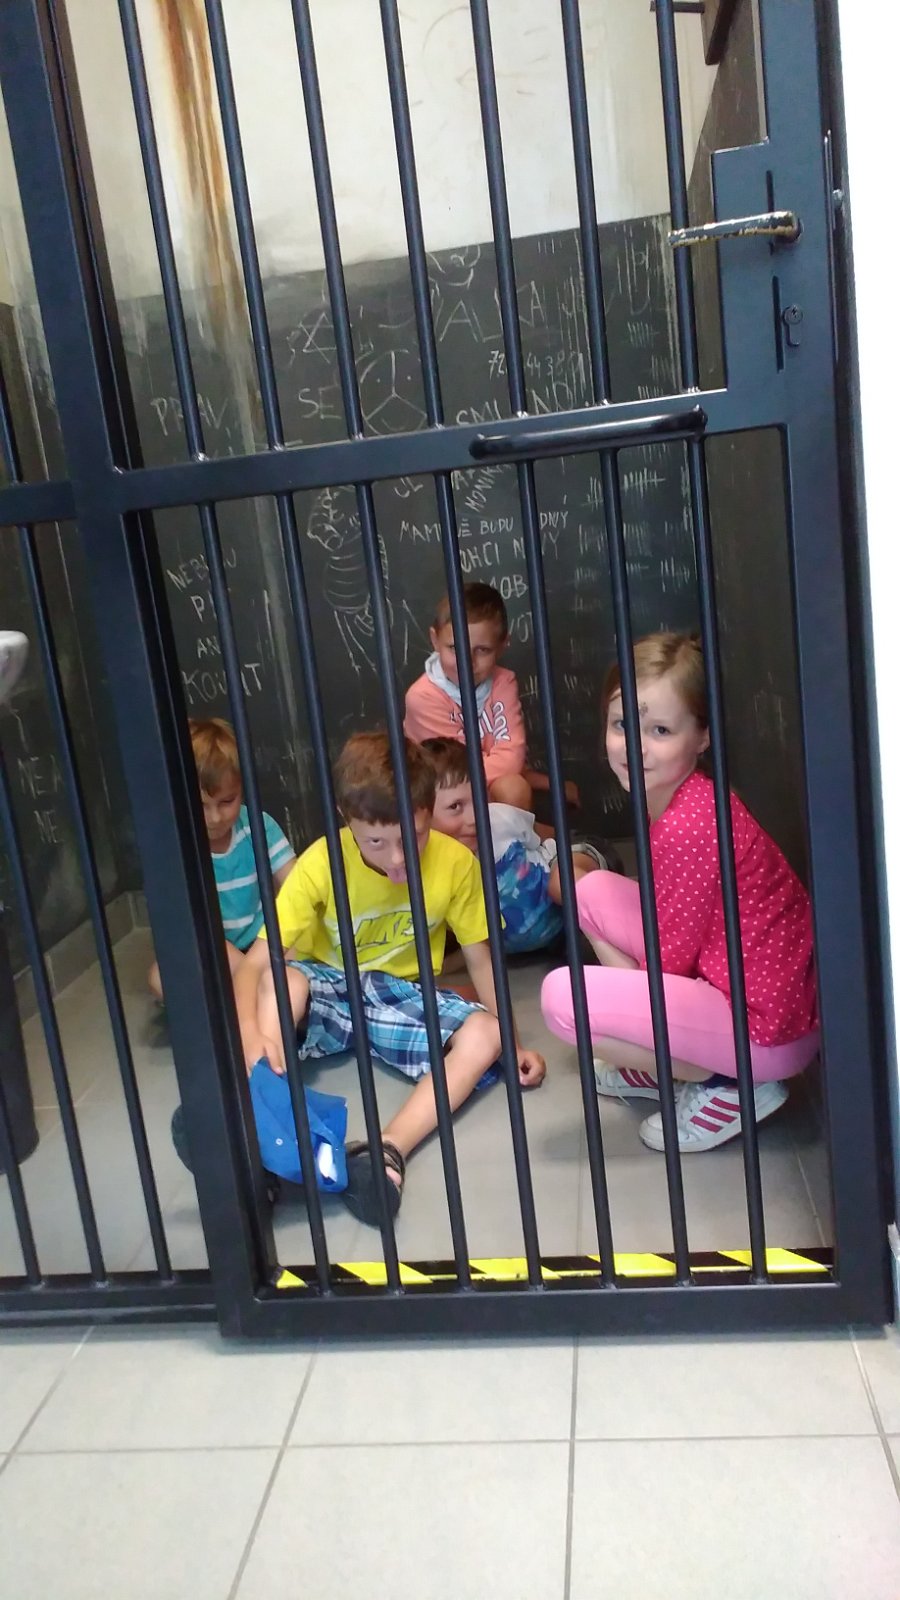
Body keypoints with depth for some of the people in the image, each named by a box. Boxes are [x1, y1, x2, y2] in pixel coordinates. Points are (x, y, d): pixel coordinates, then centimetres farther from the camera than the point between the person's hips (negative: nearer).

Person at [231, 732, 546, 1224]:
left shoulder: (455, 862, -17)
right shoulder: (321, 863, -21)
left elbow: (479, 959, -5)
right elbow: (255, 963, -25)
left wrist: (512, 1042, -13)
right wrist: (249, 1031, -45)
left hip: (403, 994, 1)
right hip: (328, 988, -1)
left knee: (484, 1034, -27)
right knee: (281, 977, -34)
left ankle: (388, 1149, -39)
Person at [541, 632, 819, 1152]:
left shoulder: (687, 827, -25)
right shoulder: (683, 798, 3)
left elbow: (671, 960, -15)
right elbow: (675, 934, 11)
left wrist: (629, 990, 3)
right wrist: (628, 993, 5)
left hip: (767, 1028, -10)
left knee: (562, 996, -18)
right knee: (593, 890, 9)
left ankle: (728, 1085, -3)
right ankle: (659, 1064, 14)